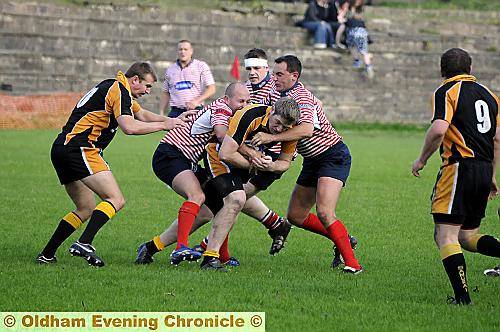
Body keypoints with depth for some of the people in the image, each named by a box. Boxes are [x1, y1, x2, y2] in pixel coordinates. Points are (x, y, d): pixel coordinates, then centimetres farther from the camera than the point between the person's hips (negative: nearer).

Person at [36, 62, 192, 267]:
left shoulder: (113, 87, 25)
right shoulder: (119, 90, -7)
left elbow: (142, 114, 36)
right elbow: (129, 127, -20)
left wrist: (172, 121, 26)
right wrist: (163, 125, -10)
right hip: (80, 148, -10)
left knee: (86, 209, 18)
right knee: (116, 200, -14)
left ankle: (46, 254, 15)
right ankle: (84, 244, -28)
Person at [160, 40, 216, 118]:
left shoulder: (201, 66, 4)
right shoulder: (170, 69, 15)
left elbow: (211, 89, -2)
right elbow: (165, 93, 20)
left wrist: (196, 101, -16)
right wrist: (161, 113, 10)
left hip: (196, 111, -3)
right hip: (176, 112, 3)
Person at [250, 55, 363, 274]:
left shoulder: (301, 97, -22)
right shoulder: (280, 95, 7)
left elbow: (306, 129, -40)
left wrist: (272, 137, -41)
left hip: (333, 155, -10)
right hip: (312, 161, 10)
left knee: (324, 212, -24)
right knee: (295, 216, 8)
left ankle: (352, 263, -20)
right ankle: (342, 239, 23)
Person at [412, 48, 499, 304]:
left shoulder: (446, 92, -4)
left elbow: (438, 130, -19)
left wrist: (421, 159, -5)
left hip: (459, 167, -7)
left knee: (445, 236, -6)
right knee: (467, 236, 17)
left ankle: (462, 296, -17)